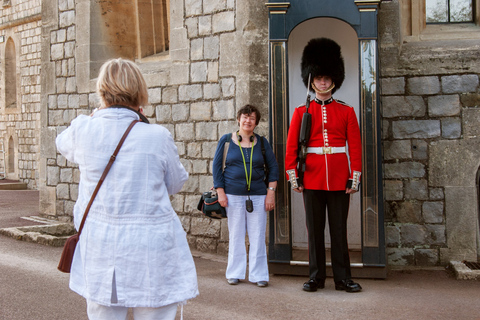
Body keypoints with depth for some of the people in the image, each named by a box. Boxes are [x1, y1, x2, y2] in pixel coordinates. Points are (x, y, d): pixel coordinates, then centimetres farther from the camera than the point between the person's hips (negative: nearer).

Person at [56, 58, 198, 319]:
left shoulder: (83, 130, -4)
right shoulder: (157, 136, -11)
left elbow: (64, 146, 21)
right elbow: (175, 184, 5)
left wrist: (99, 115, 27)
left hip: (100, 251, 3)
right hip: (151, 250, -3)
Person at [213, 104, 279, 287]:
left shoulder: (262, 142, 9)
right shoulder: (226, 140, 5)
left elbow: (273, 167, 10)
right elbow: (217, 166, 5)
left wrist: (271, 192, 0)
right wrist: (220, 192, -2)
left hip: (258, 196, 1)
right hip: (233, 195, -1)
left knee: (257, 237, 1)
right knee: (236, 236, 6)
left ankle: (258, 274, 12)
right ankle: (235, 273, 18)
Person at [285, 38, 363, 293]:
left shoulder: (346, 112, 6)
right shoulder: (301, 112, 6)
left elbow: (355, 146, 4)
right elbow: (291, 146, 4)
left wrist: (355, 177, -2)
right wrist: (293, 176, -3)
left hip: (339, 178, 0)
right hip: (312, 178, 0)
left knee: (339, 229, 6)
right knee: (314, 229, 6)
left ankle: (343, 278, 14)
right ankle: (316, 277, 15)